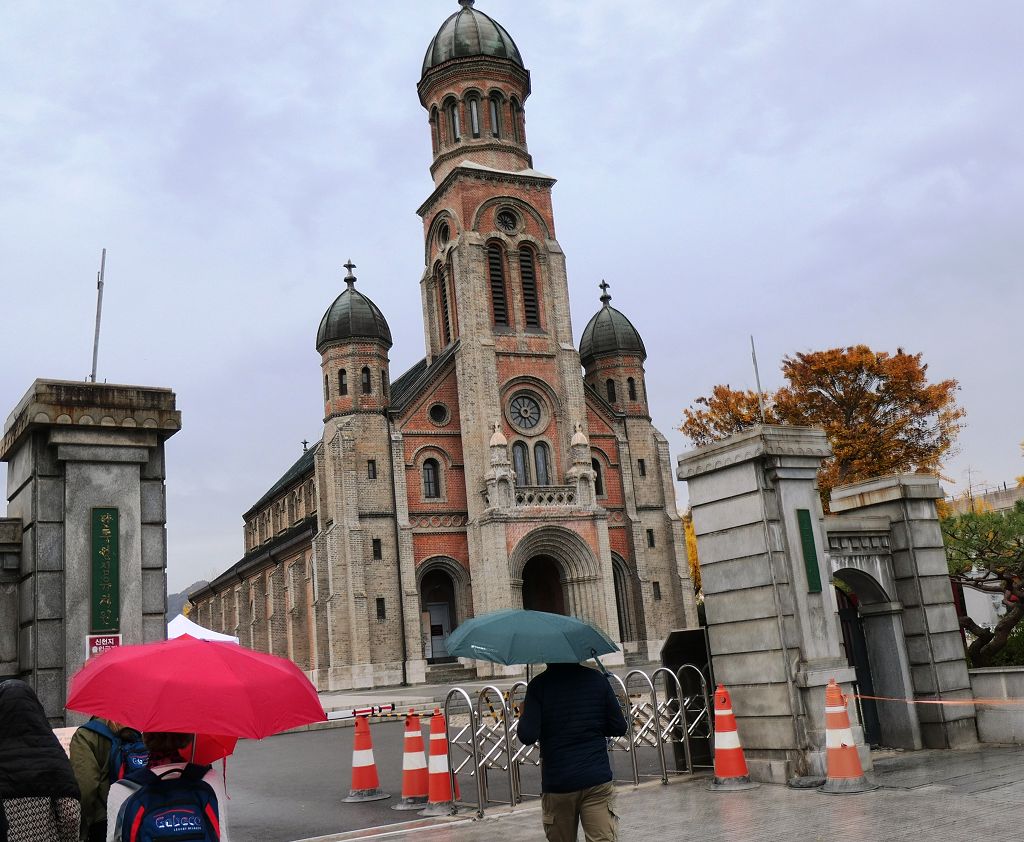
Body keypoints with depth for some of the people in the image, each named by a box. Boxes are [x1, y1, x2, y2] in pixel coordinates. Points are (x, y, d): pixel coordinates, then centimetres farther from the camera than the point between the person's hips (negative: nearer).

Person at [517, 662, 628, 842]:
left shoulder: (538, 685, -7)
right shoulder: (598, 679, 0)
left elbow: (527, 737, -14)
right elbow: (619, 728, 4)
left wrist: (523, 715, 6)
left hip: (557, 782, -1)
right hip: (598, 779, 1)